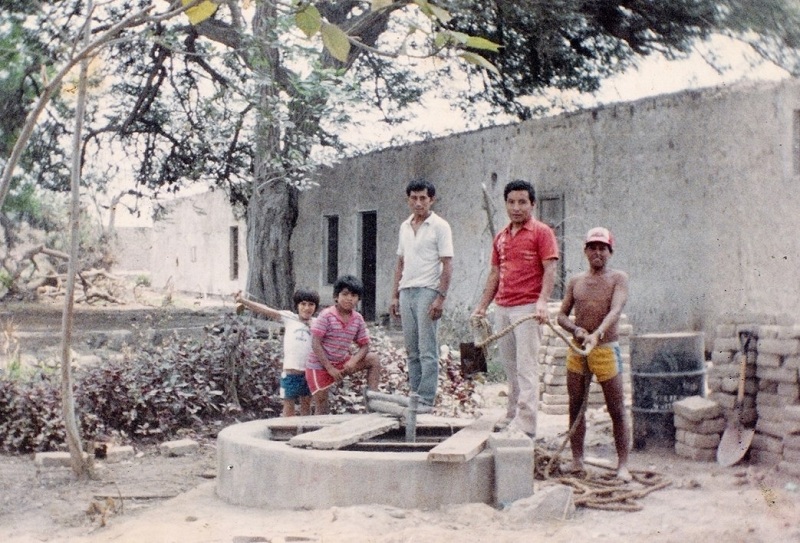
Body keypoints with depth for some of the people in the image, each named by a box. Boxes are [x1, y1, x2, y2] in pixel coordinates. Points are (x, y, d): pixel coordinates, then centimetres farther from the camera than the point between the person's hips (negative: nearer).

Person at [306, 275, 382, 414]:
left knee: (373, 359, -7)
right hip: (320, 366, -5)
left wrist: (353, 361, -19)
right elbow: (315, 344, -18)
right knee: (322, 410, -3)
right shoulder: (326, 315, -16)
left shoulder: (358, 319, -1)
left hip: (343, 363, 5)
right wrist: (330, 369, -20)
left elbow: (364, 346, 2)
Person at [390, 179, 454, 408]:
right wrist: (395, 296, 15)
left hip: (427, 292, -7)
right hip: (406, 292, 7)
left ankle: (426, 400, -4)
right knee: (412, 350, 10)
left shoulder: (440, 226, -4)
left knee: (428, 350, -6)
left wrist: (441, 298, -17)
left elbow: (447, 265, -9)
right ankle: (414, 396, 17)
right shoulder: (405, 227, 15)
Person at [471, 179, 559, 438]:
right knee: (510, 367, 12)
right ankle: (512, 417, 20)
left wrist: (542, 301, -23)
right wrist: (482, 306, 17)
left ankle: (526, 423, -11)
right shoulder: (500, 237, 17)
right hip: (502, 308, 7)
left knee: (526, 366, -9)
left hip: (528, 307, -7)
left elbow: (550, 270, -10)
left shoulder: (541, 232, -2)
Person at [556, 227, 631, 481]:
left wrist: (597, 334, -33)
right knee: (575, 407, 7)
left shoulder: (618, 278, -1)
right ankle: (577, 461, 15)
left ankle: (622, 465, 4)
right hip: (577, 350, 4)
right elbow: (562, 315, 11)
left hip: (606, 349, -4)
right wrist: (576, 329, -11)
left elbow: (616, 310, -17)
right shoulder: (575, 282, 10)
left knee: (617, 410, -2)